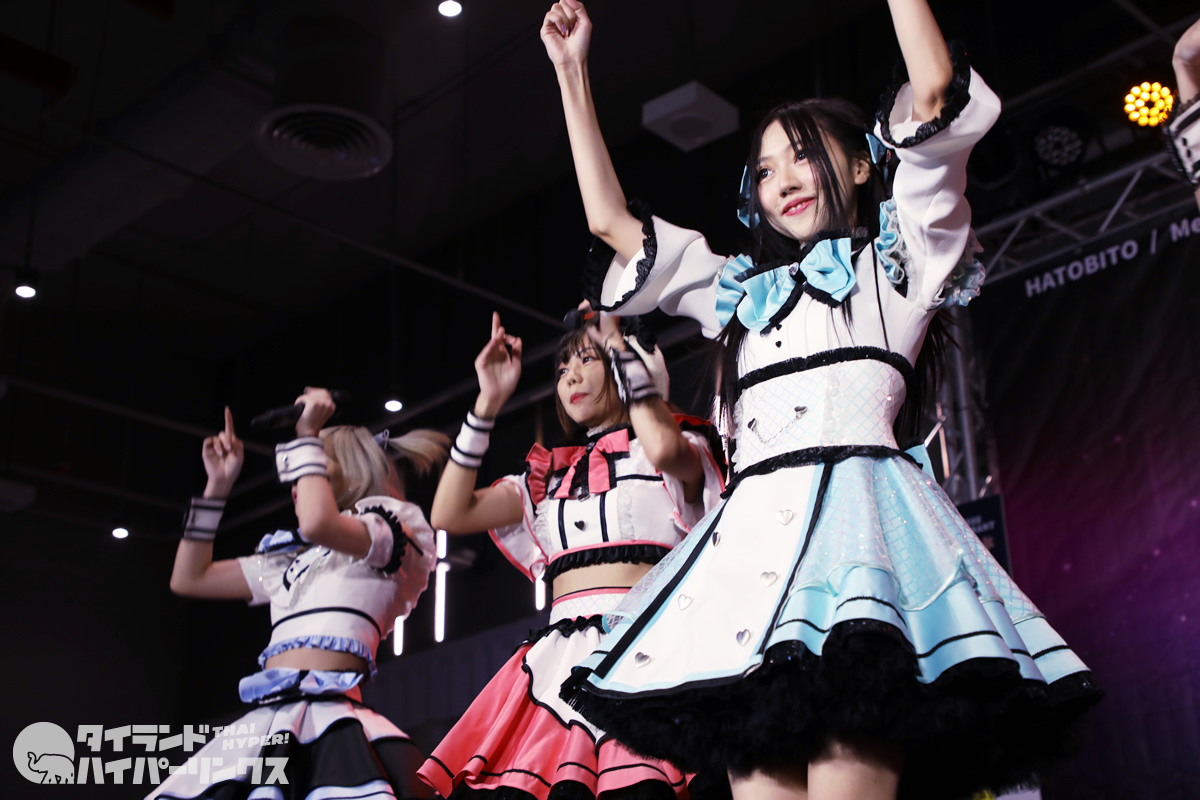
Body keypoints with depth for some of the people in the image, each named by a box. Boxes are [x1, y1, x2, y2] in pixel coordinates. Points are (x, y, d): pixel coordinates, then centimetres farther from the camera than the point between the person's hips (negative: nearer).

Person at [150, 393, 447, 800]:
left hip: (330, 723, -7)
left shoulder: (396, 523, 8)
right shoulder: (291, 558, 28)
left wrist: (306, 436, 1)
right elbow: (189, 578, 32)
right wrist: (218, 485, 30)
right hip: (262, 726, 7)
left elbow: (318, 523, -13)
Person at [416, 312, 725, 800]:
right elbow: (450, 513, 17)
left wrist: (619, 342, 0)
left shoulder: (682, 447, 14)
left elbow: (664, 448, -11)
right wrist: (489, 401, 15)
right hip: (559, 652, 4)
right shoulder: (550, 475, 27)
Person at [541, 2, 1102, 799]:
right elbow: (611, 220, 32)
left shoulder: (902, 254, 18)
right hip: (752, 534, 5)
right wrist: (573, 72, 34)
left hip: (856, 512, -4)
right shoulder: (743, 288, 30)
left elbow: (935, 99, 5)